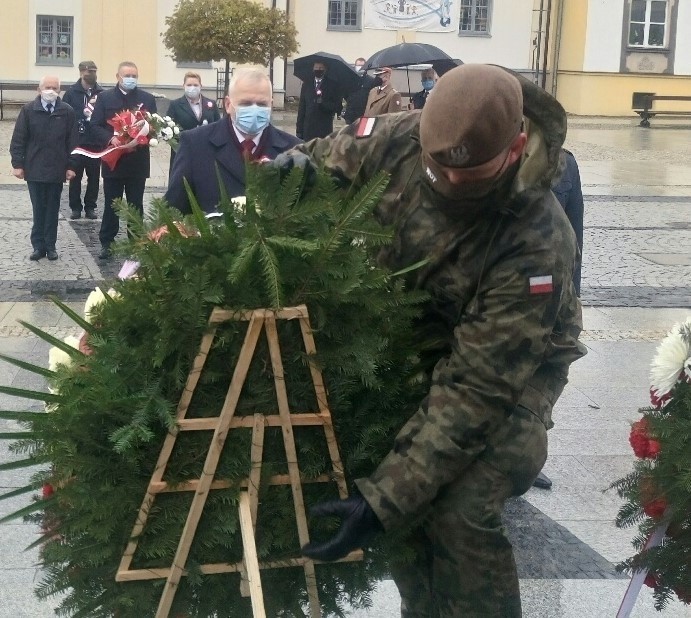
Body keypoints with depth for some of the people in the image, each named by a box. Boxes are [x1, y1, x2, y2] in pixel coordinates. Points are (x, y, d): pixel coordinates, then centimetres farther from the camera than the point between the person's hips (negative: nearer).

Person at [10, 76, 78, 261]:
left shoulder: (67, 111, 0)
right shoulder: (28, 110, -1)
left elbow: (72, 141, 2)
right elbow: (18, 139, 0)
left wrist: (71, 166, -2)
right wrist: (17, 163, -6)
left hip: (57, 169, 1)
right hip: (34, 168, 0)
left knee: (52, 209, 8)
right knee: (38, 209, 4)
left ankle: (50, 245, 15)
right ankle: (38, 245, 10)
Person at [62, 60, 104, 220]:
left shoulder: (101, 93, 1)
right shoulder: (72, 92, -2)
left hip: (95, 143, 1)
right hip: (76, 142, -1)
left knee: (94, 176, 8)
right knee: (75, 176, 5)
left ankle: (90, 207, 18)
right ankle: (75, 207, 14)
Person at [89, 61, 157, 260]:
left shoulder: (147, 99, 5)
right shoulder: (105, 97, 2)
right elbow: (95, 126, -2)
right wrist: (110, 138, -19)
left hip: (138, 161, 1)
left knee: (136, 205, 8)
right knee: (111, 205, 5)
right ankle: (106, 243, 12)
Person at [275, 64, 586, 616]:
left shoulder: (536, 245, -36)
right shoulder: (399, 139, -23)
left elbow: (473, 389, -34)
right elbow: (325, 160, -1)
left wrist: (383, 499, -37)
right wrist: (297, 167, -27)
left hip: (512, 367, -4)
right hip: (412, 341, 5)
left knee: (459, 514, -21)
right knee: (409, 500, -4)